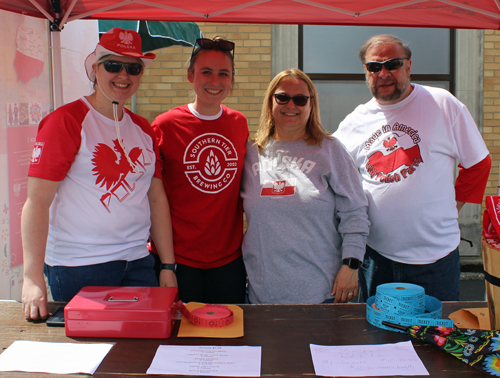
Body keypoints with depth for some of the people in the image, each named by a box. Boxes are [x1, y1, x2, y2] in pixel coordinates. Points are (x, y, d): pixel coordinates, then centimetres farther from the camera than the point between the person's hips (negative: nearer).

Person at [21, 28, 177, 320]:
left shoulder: (144, 130, 10)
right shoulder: (65, 121, -9)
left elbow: (157, 199, 11)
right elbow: (37, 200, -14)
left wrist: (168, 266, 7)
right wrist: (33, 278, -21)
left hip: (138, 263, 6)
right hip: (78, 268, -5)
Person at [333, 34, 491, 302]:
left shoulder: (442, 104, -3)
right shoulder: (355, 122, 5)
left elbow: (478, 163, 5)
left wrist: (454, 205, 6)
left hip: (434, 254, -2)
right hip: (375, 255, 3)